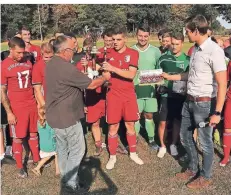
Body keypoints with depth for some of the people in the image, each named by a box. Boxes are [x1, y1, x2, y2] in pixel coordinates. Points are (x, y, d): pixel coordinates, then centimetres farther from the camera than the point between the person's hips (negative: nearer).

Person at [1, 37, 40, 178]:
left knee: (34, 134, 14)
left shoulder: (28, 63, 5)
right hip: (17, 108, -4)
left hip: (32, 105, 4)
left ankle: (37, 159, 28)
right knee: (18, 138, 6)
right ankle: (20, 167, 20)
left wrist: (39, 102, 7)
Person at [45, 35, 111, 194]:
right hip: (67, 117, -10)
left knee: (63, 149, 19)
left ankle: (66, 179, 33)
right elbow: (91, 85, -17)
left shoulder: (51, 64, 5)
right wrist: (105, 77, -1)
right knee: (77, 150, 5)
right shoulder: (67, 68, -26)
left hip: (55, 115, 10)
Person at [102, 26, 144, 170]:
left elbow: (131, 74, -18)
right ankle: (112, 156, 18)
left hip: (129, 95, 0)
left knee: (130, 125, 10)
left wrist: (113, 68, -26)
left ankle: (133, 153, 27)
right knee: (113, 126, 4)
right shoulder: (109, 53, 1)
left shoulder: (133, 53, -5)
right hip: (113, 95, 1)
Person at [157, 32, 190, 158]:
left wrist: (187, 90, -8)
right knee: (162, 122, 2)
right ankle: (162, 146, 22)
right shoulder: (163, 58, -1)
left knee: (177, 121, 11)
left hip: (181, 96, 1)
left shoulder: (187, 59, 0)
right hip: (166, 95, -1)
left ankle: (173, 145, 30)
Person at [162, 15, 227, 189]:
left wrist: (217, 112, -22)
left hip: (205, 104, -8)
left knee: (205, 142, 8)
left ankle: (205, 177, 29)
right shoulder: (196, 49, 7)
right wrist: (169, 77, 25)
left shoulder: (214, 51, -18)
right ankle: (193, 169, 40)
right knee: (185, 137, 19)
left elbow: (222, 84, -20)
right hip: (189, 101, 8)